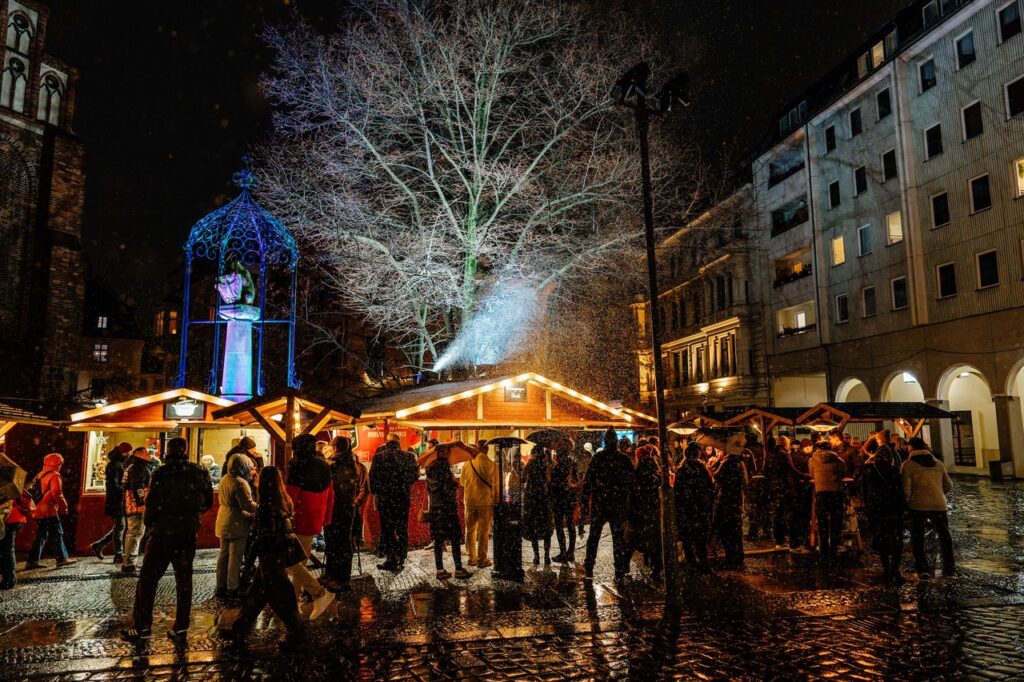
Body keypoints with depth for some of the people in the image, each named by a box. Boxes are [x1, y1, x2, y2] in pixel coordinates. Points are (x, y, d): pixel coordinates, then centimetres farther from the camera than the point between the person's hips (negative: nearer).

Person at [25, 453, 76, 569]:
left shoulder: (40, 475, 16)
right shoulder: (54, 476, -11)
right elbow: (56, 493, -20)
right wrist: (64, 505, -10)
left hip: (39, 511, 8)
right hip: (49, 511, -8)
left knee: (41, 536, 12)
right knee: (57, 534, -1)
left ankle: (33, 561, 8)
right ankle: (62, 559, 2)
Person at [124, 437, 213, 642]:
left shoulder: (162, 473, -11)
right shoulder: (200, 473, 0)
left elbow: (153, 503, -12)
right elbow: (208, 503, 6)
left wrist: (148, 522, 7)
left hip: (163, 533, -3)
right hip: (188, 534, 4)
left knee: (148, 579, 11)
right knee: (184, 581, 11)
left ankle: (142, 626, 13)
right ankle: (181, 628, 13)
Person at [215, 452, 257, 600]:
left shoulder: (224, 479, 7)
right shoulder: (241, 483, -22)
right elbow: (248, 505, -24)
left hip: (223, 522, 9)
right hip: (236, 524, -9)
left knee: (224, 554, 16)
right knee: (235, 557, 1)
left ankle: (221, 587, 25)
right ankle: (232, 589, 7)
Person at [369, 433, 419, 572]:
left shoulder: (379, 456, -6)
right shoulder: (408, 456, -3)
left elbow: (372, 476, -6)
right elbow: (415, 476, 1)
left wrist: (375, 492, 10)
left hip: (384, 498, -1)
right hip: (403, 498, 1)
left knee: (387, 529, 9)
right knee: (402, 530, 10)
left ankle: (391, 559, 8)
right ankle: (400, 561, 11)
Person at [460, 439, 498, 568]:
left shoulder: (467, 464, -3)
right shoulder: (492, 465, -11)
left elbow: (462, 482, 11)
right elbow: (495, 486, -7)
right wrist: (496, 503, 2)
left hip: (470, 501, 3)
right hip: (485, 501, -3)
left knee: (470, 530, 14)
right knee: (483, 531, 5)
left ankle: (472, 558, 20)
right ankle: (482, 559, 8)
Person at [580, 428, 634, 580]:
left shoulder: (598, 457, -6)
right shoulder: (625, 459, -3)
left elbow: (588, 479, -7)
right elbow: (631, 481, 0)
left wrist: (584, 499, -2)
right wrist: (628, 501, 9)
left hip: (599, 502, 0)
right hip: (619, 504, 0)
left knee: (594, 535, 11)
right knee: (618, 537, 8)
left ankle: (588, 569, 13)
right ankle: (620, 571, 8)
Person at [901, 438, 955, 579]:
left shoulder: (908, 464, -4)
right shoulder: (938, 463, 10)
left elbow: (906, 489, -10)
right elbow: (949, 486, 13)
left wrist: (907, 503, 6)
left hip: (918, 505, -4)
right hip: (939, 505, 4)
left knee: (917, 538, 8)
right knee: (944, 536, 19)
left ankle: (922, 569, 3)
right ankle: (949, 569, 22)